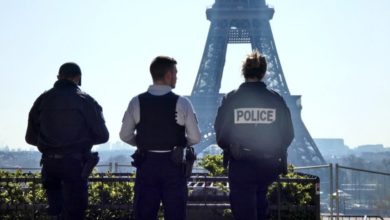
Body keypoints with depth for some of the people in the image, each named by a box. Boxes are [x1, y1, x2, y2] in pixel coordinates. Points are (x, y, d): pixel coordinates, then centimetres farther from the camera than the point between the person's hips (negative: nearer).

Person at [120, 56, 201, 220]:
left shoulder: (137, 102, -4)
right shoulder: (182, 103, -9)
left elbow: (125, 135, 1)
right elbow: (195, 138, -7)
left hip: (146, 164, 2)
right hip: (173, 165, -1)